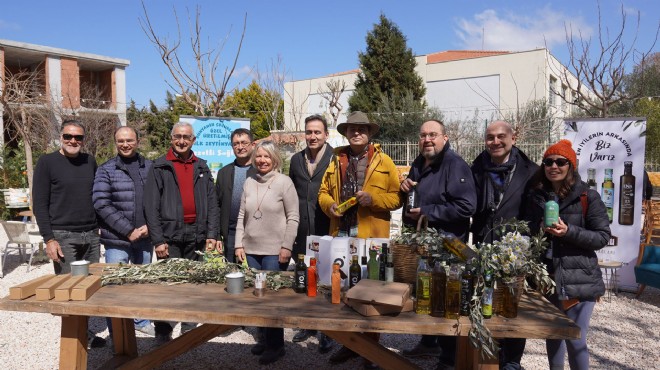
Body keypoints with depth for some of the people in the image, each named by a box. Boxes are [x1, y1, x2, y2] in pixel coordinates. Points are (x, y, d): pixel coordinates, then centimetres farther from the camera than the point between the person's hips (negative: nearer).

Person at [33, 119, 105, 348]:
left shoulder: (90, 161, 10)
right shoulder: (47, 162, -3)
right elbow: (40, 204, -5)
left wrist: (99, 227, 12)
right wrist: (49, 239, -12)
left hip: (91, 235, 4)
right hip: (63, 236, -4)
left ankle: (85, 333, 20)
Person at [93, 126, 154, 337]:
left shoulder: (150, 167, 6)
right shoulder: (106, 170, -2)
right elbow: (101, 204, -10)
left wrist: (149, 226, -8)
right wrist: (128, 230, -14)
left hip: (144, 238, 3)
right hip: (117, 240, -3)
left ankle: (141, 321, 33)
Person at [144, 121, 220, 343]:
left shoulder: (202, 167, 12)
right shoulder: (160, 167, 1)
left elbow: (212, 203, 10)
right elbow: (151, 206, -5)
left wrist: (212, 234, 1)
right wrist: (158, 240, -10)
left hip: (197, 236, 3)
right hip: (170, 235, -3)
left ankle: (189, 331, 23)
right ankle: (162, 334, 12)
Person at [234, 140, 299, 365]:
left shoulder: (284, 182, -6)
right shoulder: (249, 182, 8)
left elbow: (293, 217, -7)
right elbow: (242, 216, 11)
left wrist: (287, 246, -12)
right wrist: (239, 245, 5)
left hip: (275, 251, -5)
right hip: (251, 250, 5)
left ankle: (276, 344, 16)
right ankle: (265, 337, 27)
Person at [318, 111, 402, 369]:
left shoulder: (384, 162, 4)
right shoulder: (336, 161, 14)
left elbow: (396, 198, 0)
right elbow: (323, 192, 16)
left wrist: (373, 198, -17)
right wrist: (329, 204, -5)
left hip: (372, 237, -3)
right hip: (341, 235, 3)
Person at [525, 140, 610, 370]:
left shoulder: (588, 197, -5)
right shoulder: (535, 196, 6)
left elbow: (603, 236, -6)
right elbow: (526, 234, 13)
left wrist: (569, 231, -21)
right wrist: (539, 230, -9)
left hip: (579, 280, -4)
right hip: (546, 278, 4)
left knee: (575, 340, -2)